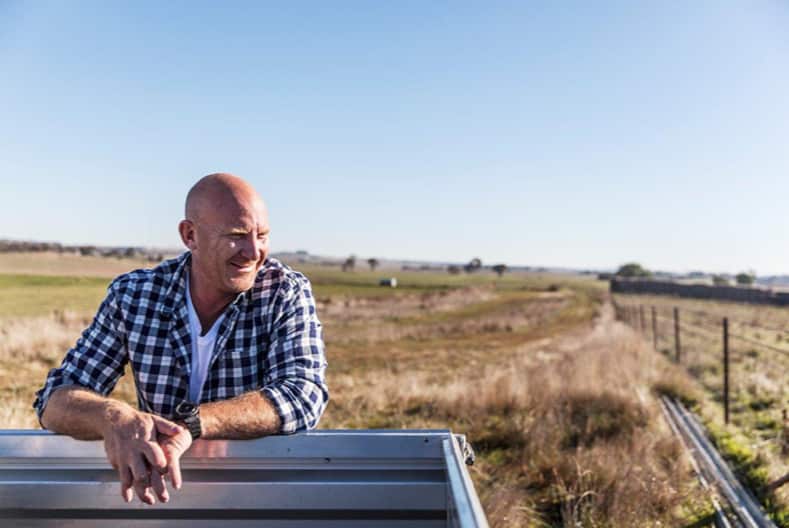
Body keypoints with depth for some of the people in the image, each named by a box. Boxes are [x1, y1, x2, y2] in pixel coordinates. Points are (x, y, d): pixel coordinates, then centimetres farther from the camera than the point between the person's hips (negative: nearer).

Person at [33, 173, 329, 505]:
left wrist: (190, 423, -35)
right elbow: (55, 402, -8)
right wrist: (114, 417, -30)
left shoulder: (288, 293, -10)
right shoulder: (132, 295, -6)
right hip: (161, 493, 2)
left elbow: (302, 397, -22)